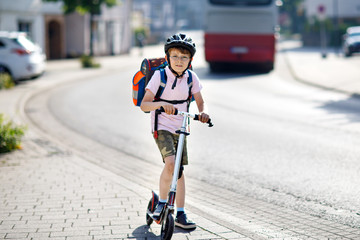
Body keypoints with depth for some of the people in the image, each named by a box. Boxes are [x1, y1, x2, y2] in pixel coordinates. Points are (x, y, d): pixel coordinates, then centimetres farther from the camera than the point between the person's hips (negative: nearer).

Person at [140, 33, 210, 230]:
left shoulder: (191, 77, -3)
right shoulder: (160, 76, -14)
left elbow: (200, 102, 4)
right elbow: (143, 105, -19)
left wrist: (203, 112, -20)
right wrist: (161, 104, -38)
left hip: (180, 128, 5)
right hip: (161, 128, -5)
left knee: (179, 169, 9)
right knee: (171, 163, -26)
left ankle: (180, 214, 18)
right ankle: (162, 202, -4)